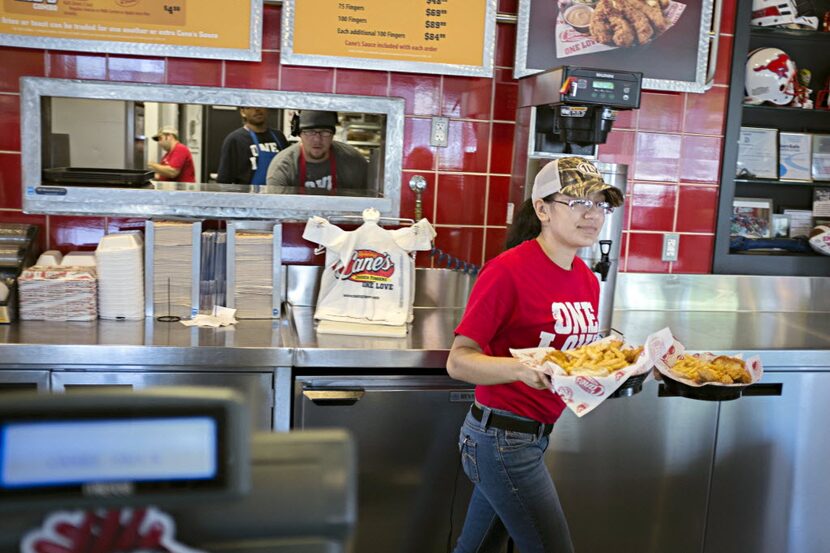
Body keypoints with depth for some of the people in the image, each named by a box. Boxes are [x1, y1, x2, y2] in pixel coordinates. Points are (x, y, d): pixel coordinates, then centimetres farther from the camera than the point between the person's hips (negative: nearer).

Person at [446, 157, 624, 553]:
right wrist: (522, 368, -35)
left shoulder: (588, 281, 6)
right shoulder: (507, 271, -18)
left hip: (534, 436, 8)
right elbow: (458, 362, -19)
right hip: (503, 439, -8)